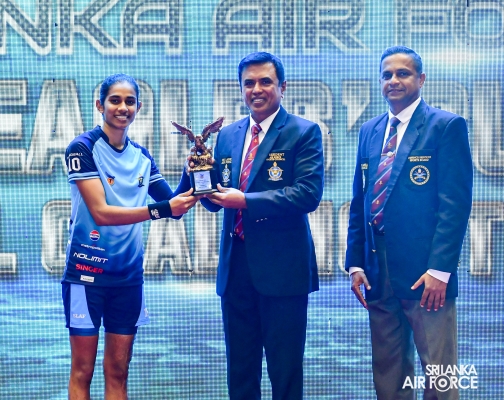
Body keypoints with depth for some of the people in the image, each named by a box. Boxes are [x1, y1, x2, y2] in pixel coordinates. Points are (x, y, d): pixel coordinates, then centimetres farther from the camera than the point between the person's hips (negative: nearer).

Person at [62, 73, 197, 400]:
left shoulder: (142, 156, 7)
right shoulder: (83, 148, -9)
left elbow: (173, 207, 9)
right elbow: (101, 212, -19)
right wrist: (162, 209, -26)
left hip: (129, 272, 5)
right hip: (88, 270, -5)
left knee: (118, 371, 11)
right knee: (82, 371, 3)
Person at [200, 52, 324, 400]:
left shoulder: (304, 132, -4)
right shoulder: (228, 135, 13)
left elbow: (308, 194, -16)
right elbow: (216, 199, 12)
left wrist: (246, 200, -20)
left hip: (282, 266, -5)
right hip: (236, 265, 5)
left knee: (285, 368, 4)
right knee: (240, 369, 14)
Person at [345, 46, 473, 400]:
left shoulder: (447, 126, -3)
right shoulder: (370, 131, 15)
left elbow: (456, 202, -10)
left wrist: (439, 269, -16)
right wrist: (356, 263, 8)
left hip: (425, 274, -5)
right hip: (378, 274, 6)